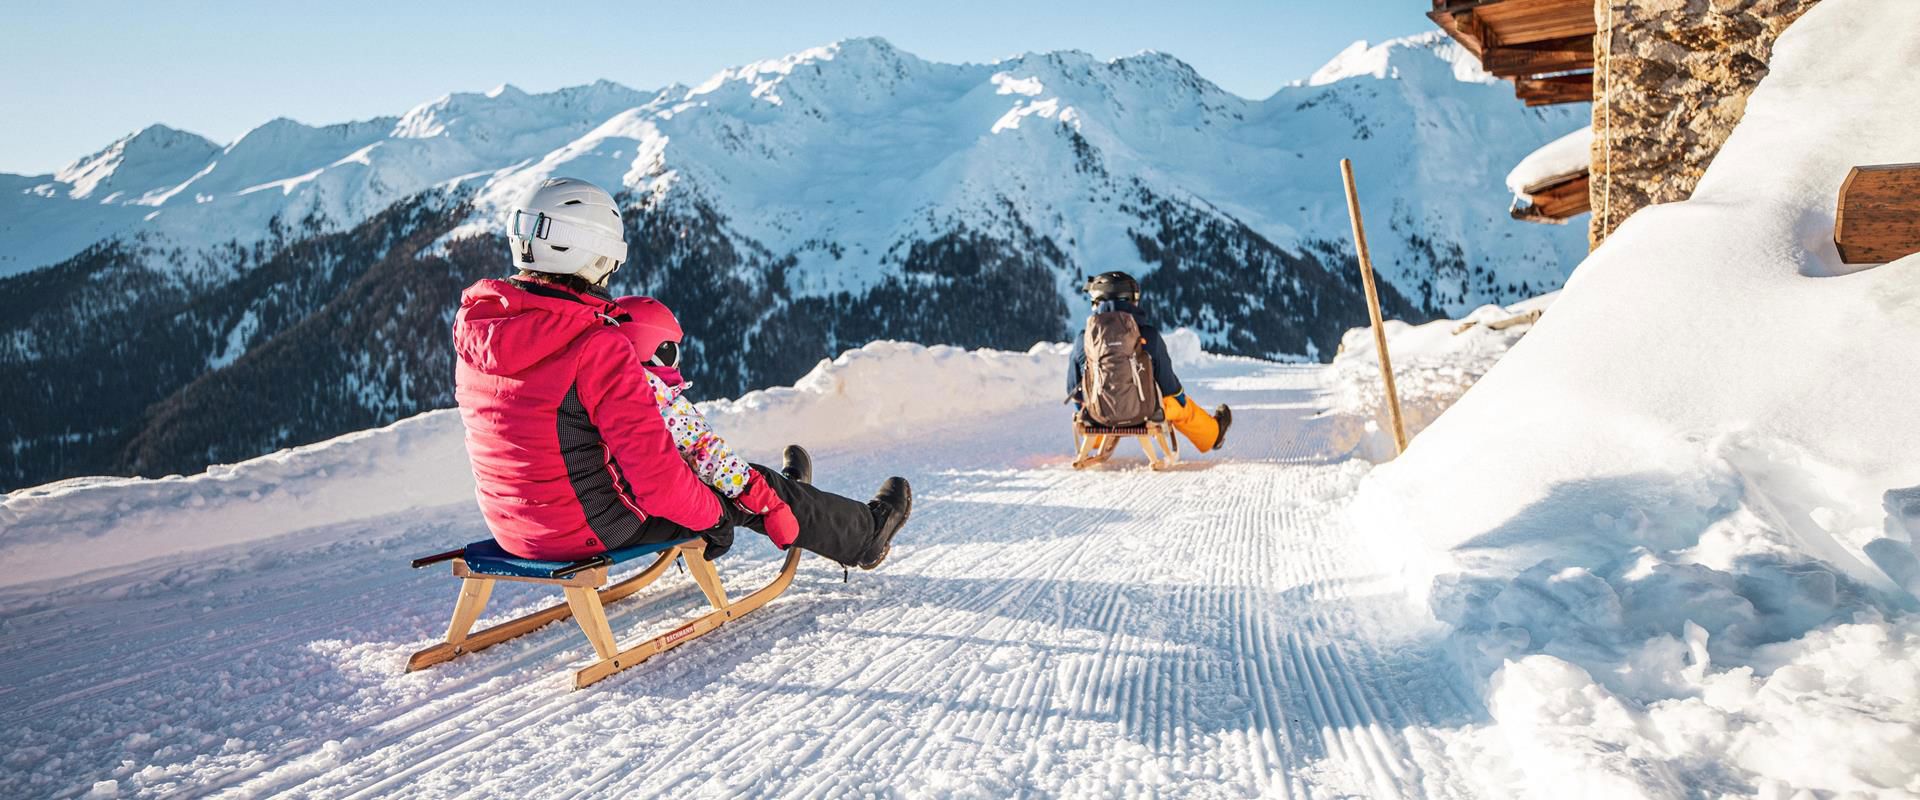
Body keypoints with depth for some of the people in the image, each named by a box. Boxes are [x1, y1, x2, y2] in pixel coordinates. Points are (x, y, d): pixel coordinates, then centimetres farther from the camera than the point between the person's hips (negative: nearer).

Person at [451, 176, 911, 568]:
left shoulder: (477, 320, -3)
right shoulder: (597, 346, -28)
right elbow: (654, 474, -27)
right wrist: (710, 513, -8)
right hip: (590, 528, -8)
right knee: (748, 490, 10)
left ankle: (780, 494, 54)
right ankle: (863, 535, 32)